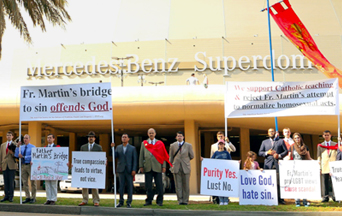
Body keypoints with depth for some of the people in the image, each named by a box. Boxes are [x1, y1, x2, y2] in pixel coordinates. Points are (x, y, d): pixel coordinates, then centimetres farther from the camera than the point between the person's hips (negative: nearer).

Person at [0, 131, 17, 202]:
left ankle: (11, 197, 0)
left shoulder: (15, 145, 5)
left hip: (12, 165, -3)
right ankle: (6, 196, 9)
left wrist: (12, 153, -19)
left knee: (11, 181, -4)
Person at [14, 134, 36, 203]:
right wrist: (17, 147, -6)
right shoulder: (21, 147, 13)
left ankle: (33, 198, 6)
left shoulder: (33, 147, -2)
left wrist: (23, 157, -15)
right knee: (25, 182, 6)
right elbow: (16, 155, 2)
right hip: (23, 166, 5)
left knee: (33, 182, -1)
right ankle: (27, 197, 13)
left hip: (30, 165, -5)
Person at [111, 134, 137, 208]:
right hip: (121, 170, 2)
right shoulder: (118, 147, 12)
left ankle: (129, 202, 7)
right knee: (121, 186, 3)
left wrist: (134, 170, -9)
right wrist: (112, 148, -10)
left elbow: (135, 160, 0)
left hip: (129, 170, -2)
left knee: (130, 186, 1)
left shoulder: (132, 148, 4)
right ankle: (121, 202, 11)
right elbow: (114, 156, 1)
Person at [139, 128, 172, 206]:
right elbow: (141, 155, 11)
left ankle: (159, 201, 7)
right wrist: (141, 166, 4)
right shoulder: (144, 143, 13)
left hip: (157, 167, -1)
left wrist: (164, 166, -1)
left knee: (159, 185, -1)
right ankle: (149, 200, 11)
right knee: (148, 185, 2)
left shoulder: (160, 143, 9)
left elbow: (163, 155, 6)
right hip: (148, 167, 1)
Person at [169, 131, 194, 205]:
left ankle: (185, 200, 8)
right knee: (178, 185, -1)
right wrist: (172, 165, 9)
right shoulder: (172, 146, 8)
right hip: (176, 168, 1)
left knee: (186, 185, 1)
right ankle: (180, 200, 5)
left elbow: (192, 156, 12)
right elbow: (171, 157, 13)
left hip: (186, 168, -1)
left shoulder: (188, 145, 6)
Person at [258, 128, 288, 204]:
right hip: (268, 164, 1)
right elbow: (260, 153, 13)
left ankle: (280, 199, -3)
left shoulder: (281, 141, 15)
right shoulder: (264, 142, 19)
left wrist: (279, 155, -8)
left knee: (279, 182, -6)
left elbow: (286, 151, 10)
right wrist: (267, 153, -5)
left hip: (278, 164, -1)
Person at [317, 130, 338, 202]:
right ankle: (326, 196, 1)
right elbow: (319, 157, 12)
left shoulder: (335, 144, 12)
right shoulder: (320, 145, 14)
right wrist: (319, 167, 4)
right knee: (325, 182, -2)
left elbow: (338, 155, 11)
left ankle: (335, 196, 0)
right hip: (324, 166, 1)